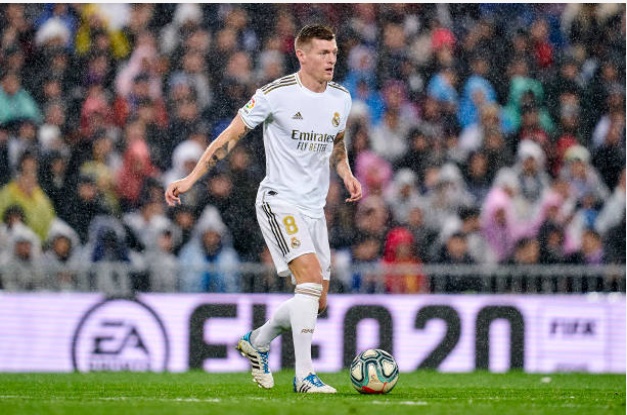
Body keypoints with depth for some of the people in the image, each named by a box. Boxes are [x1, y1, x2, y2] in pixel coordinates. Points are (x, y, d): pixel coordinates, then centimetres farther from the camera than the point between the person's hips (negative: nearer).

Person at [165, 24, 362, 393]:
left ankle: (258, 342, 32)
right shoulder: (276, 94, -12)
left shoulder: (341, 98, 6)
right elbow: (231, 137, -5)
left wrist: (347, 174, 5)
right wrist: (191, 179, -9)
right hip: (279, 201, -7)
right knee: (311, 278, -23)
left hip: (315, 209, 7)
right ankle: (304, 375, -19)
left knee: (317, 302, 7)